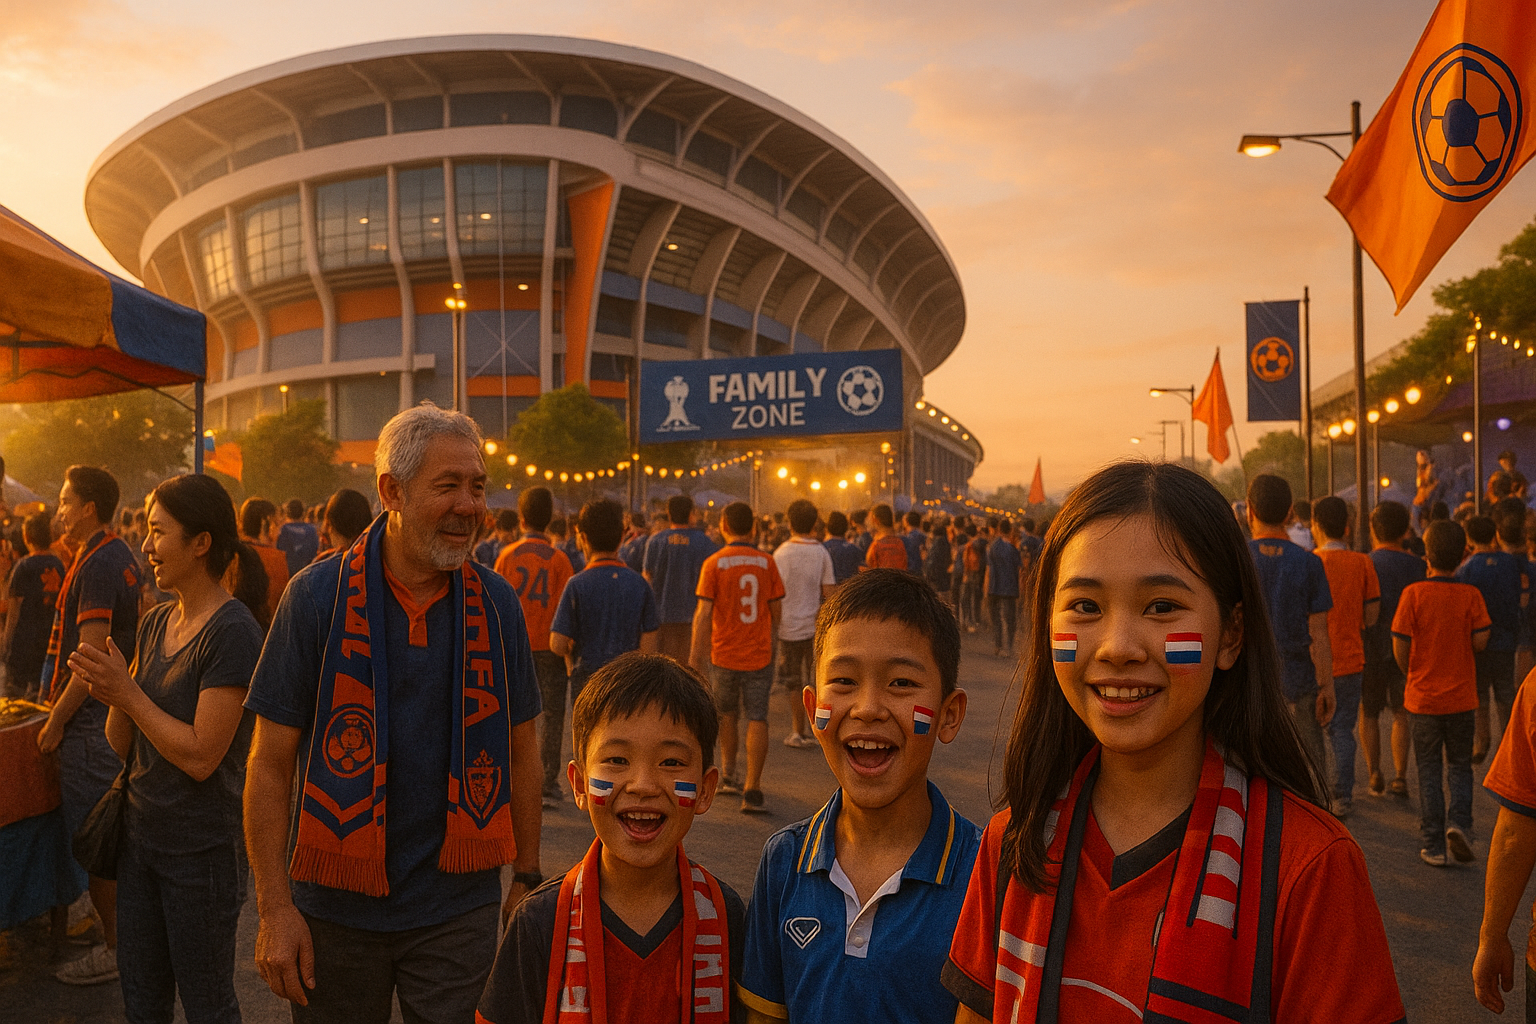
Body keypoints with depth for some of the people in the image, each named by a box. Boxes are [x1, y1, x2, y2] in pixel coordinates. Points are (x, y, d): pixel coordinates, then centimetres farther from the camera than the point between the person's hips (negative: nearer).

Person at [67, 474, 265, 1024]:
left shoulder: (232, 632, -19)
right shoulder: (155, 622, 6)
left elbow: (201, 756, -22)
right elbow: (122, 744, 8)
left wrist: (128, 692, -17)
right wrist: (111, 695, -12)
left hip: (203, 849, -8)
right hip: (142, 831, 8)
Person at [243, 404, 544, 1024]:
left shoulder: (496, 604, -3)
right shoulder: (318, 595, -10)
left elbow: (520, 750, 6)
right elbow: (270, 763, -6)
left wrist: (527, 878, 7)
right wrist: (275, 908, -8)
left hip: (458, 909, 1)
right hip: (337, 909, -1)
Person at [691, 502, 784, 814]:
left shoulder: (714, 563, -6)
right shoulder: (767, 563, -1)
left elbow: (703, 614, -11)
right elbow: (777, 612, 5)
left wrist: (696, 656, -6)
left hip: (725, 655, 0)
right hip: (759, 655, 0)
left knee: (728, 717, 18)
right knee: (757, 720, 0)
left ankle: (728, 777, 32)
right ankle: (752, 789, -7)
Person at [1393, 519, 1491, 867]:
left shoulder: (1414, 593, -11)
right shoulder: (1470, 594, -7)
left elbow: (1400, 647, -11)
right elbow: (1480, 641, -9)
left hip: (1423, 698, -1)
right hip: (1461, 697, 1)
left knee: (1428, 771, 9)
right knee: (1459, 765, 18)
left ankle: (1433, 847, 12)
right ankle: (1459, 824, -1)